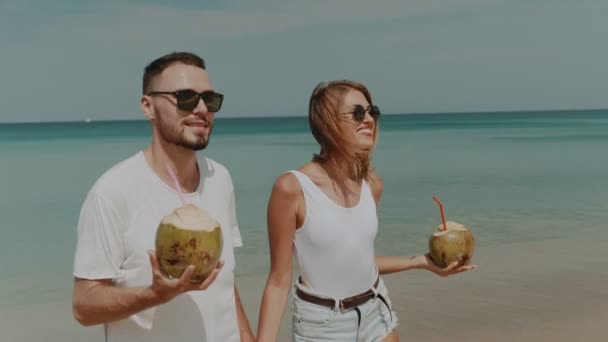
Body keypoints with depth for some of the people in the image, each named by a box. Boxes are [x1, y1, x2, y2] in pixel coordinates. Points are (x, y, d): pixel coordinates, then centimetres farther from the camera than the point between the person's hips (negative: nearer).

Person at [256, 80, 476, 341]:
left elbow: (356, 257, 8)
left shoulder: (372, 184, -3)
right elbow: (279, 281, -15)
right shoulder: (292, 188, -20)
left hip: (375, 311, 5)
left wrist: (423, 262, 8)